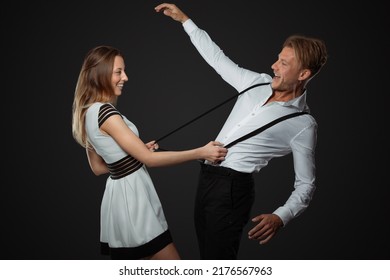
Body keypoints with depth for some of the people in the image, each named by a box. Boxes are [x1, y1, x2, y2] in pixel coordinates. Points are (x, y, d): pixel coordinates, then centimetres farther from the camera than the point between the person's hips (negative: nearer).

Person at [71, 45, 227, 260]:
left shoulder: (88, 112, 9)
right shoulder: (105, 112, -19)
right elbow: (148, 159, -19)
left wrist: (137, 151, 13)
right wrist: (201, 153, -18)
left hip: (119, 194, 10)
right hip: (131, 196, -10)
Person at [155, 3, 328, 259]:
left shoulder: (303, 124, -9)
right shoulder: (259, 84, 9)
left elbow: (306, 185, -7)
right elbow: (218, 59, 19)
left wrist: (281, 217, -24)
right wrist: (185, 20, 21)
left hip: (233, 187, -7)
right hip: (207, 179, 7)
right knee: (209, 259, 14)